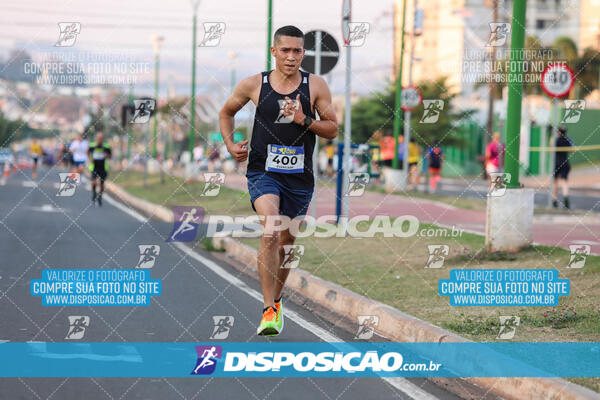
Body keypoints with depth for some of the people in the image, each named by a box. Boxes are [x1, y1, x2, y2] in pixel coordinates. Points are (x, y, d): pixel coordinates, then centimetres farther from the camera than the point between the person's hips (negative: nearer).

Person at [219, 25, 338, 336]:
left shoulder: (315, 86, 0)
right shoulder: (253, 85, 0)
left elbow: (332, 129, 4)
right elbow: (226, 112, 17)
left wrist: (304, 120, -13)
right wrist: (230, 144, 3)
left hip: (300, 177, 2)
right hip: (263, 172, -2)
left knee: (286, 243, 13)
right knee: (270, 231, -25)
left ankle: (276, 301, 38)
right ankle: (268, 310, -23)